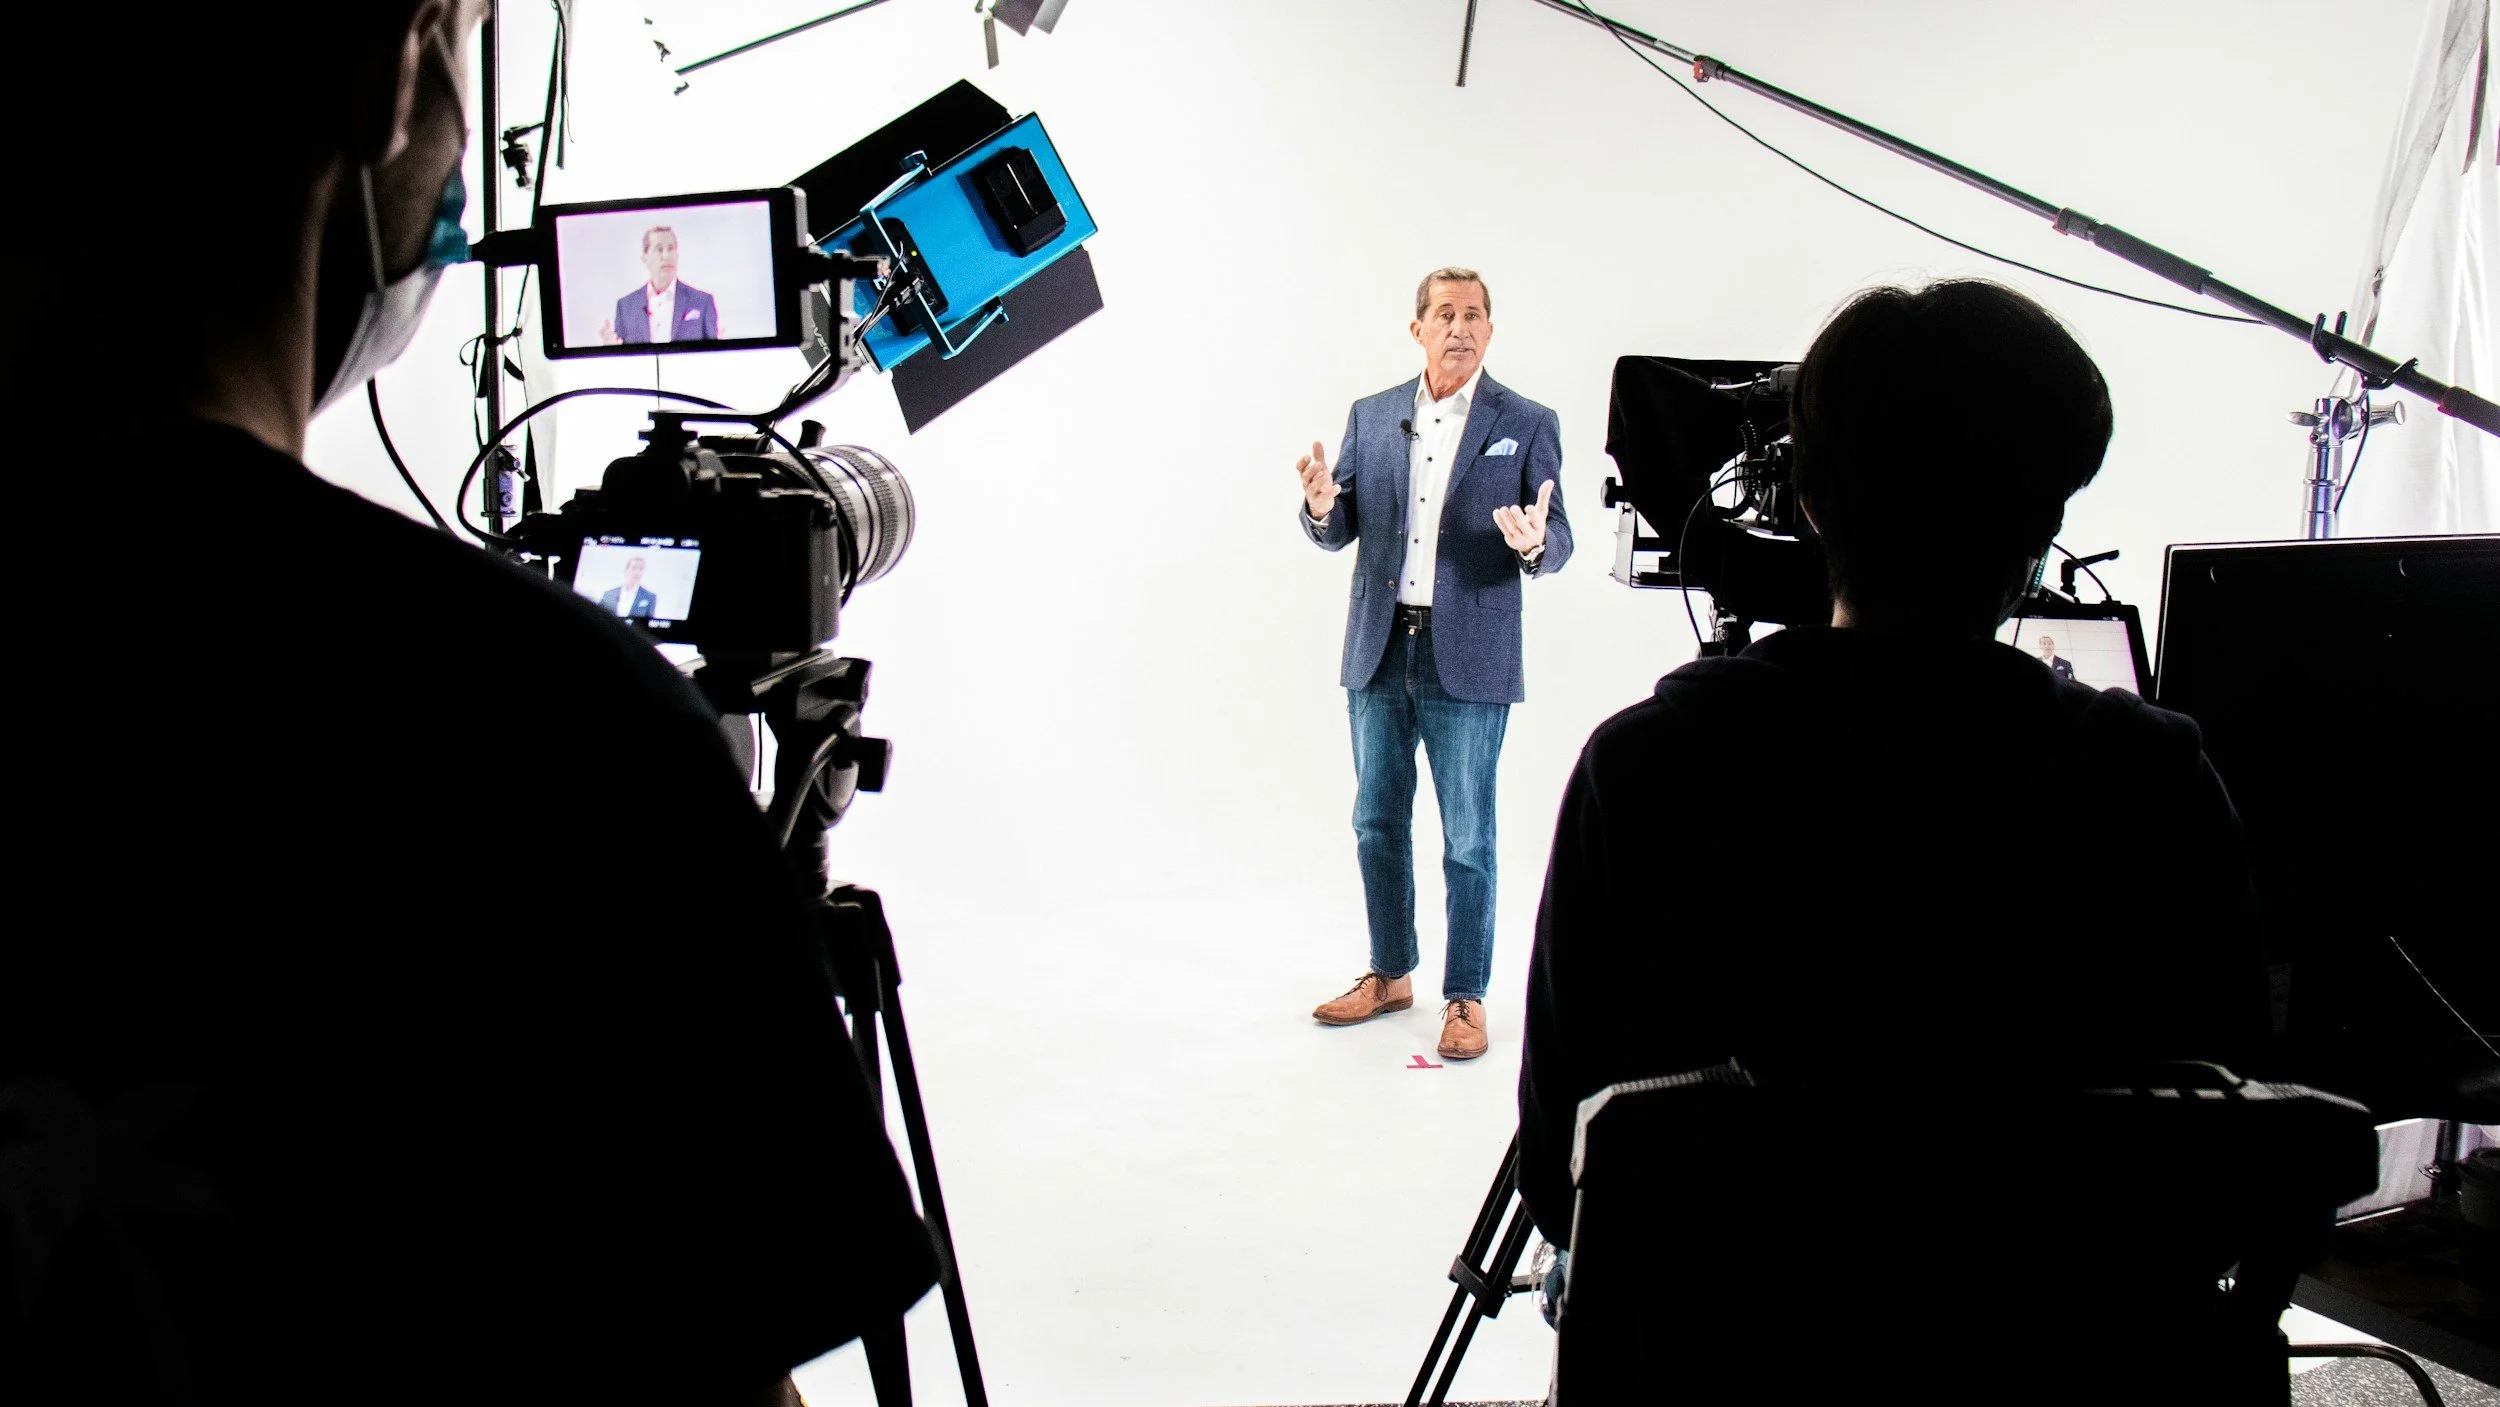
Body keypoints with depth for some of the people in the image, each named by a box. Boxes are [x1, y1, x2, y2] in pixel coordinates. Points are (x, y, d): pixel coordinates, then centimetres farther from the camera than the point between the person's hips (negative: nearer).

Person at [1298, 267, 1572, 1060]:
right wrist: (1322, 507, -15)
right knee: (1377, 823, 14)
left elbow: (1556, 543, -4)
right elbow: (1340, 533, 7)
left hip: (1468, 664, -4)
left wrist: (1534, 542, -27)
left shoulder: (1527, 425, -1)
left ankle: (1466, 998, 13)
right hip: (1379, 654, 4)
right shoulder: (1372, 417, 8)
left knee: (1467, 840, 1)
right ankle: (1390, 975, 29)